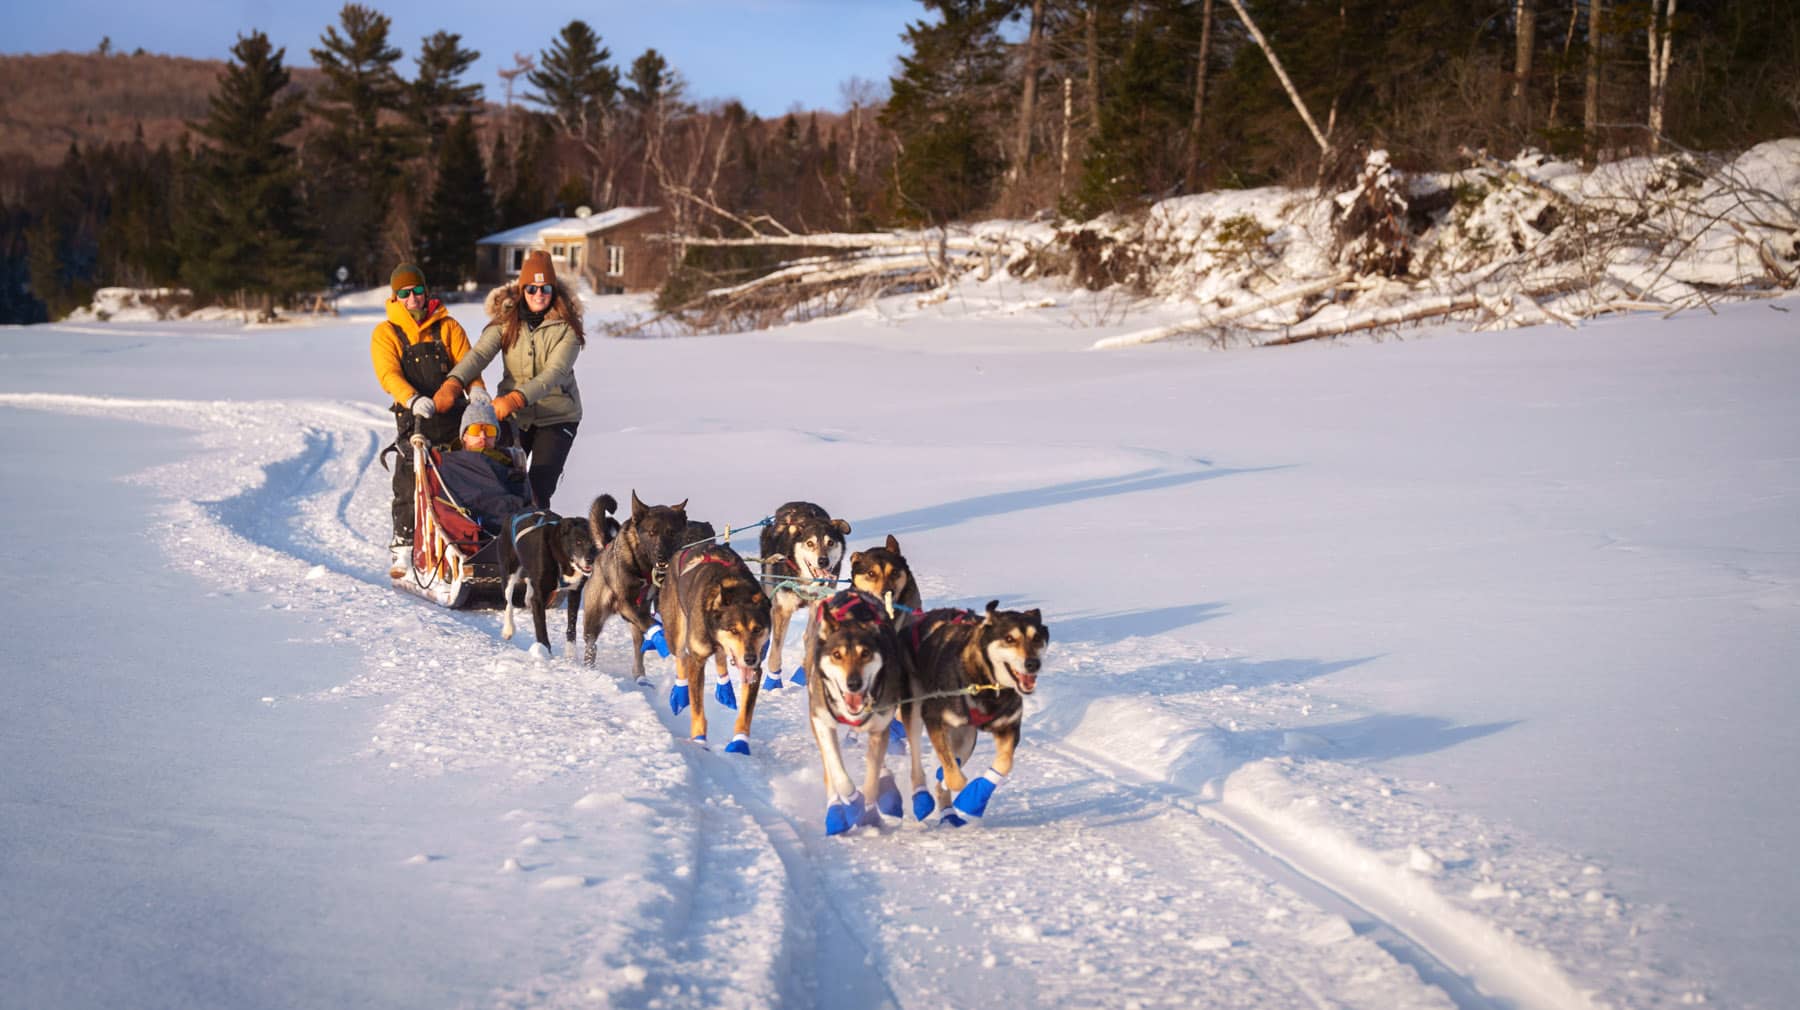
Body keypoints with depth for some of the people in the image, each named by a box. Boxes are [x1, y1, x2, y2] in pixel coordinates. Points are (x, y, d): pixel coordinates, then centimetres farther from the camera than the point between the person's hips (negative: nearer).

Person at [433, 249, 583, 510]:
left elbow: (555, 372, -23)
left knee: (538, 489, -11)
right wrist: (453, 384, -35)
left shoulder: (566, 327, -10)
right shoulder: (506, 321, -1)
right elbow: (480, 353, -15)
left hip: (556, 418, -3)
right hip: (513, 416, 3)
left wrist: (515, 398, -38)